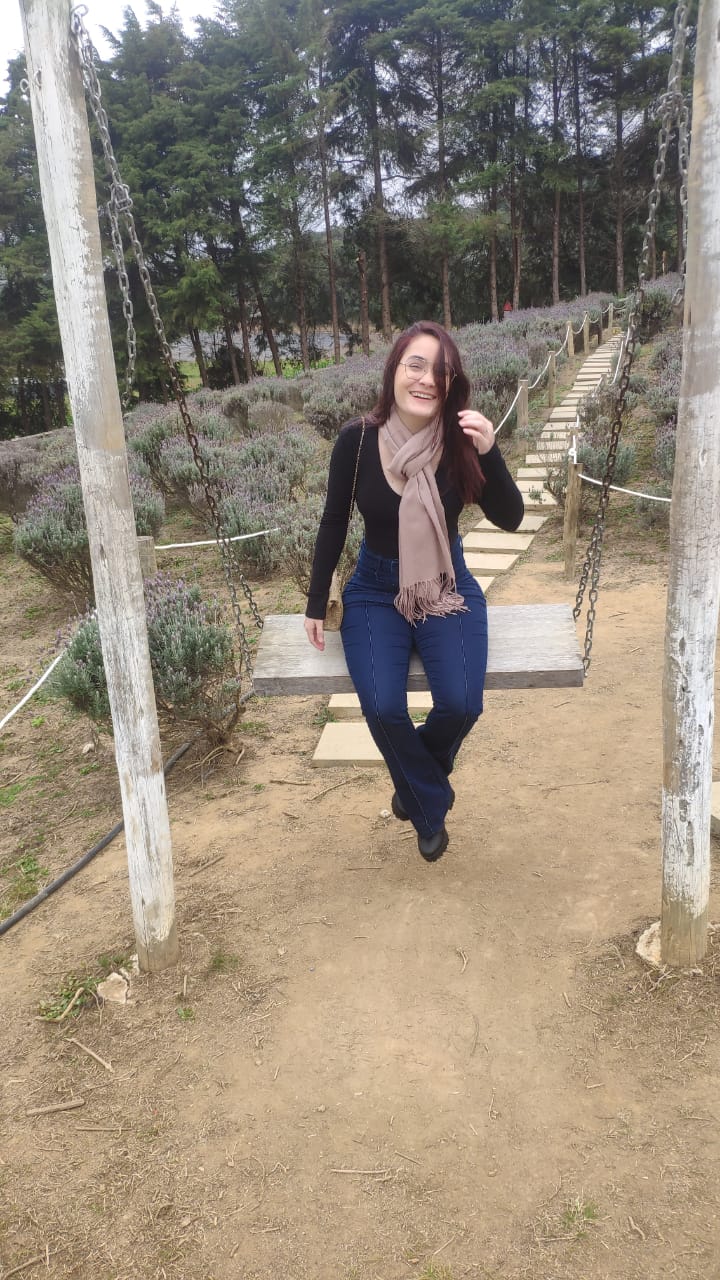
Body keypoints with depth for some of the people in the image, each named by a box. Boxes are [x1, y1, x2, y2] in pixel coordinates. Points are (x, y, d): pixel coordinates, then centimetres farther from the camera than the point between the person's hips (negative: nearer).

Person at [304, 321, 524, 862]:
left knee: (460, 704, -22)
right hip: (376, 590, 0)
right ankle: (431, 807, 9)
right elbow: (334, 524, -1)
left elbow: (510, 518, -13)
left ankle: (416, 777, 17)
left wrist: (489, 451, -30)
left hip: (449, 587, 0)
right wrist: (316, 605, 3)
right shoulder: (357, 439, -12)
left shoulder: (461, 440, -12)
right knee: (383, 707, -23)